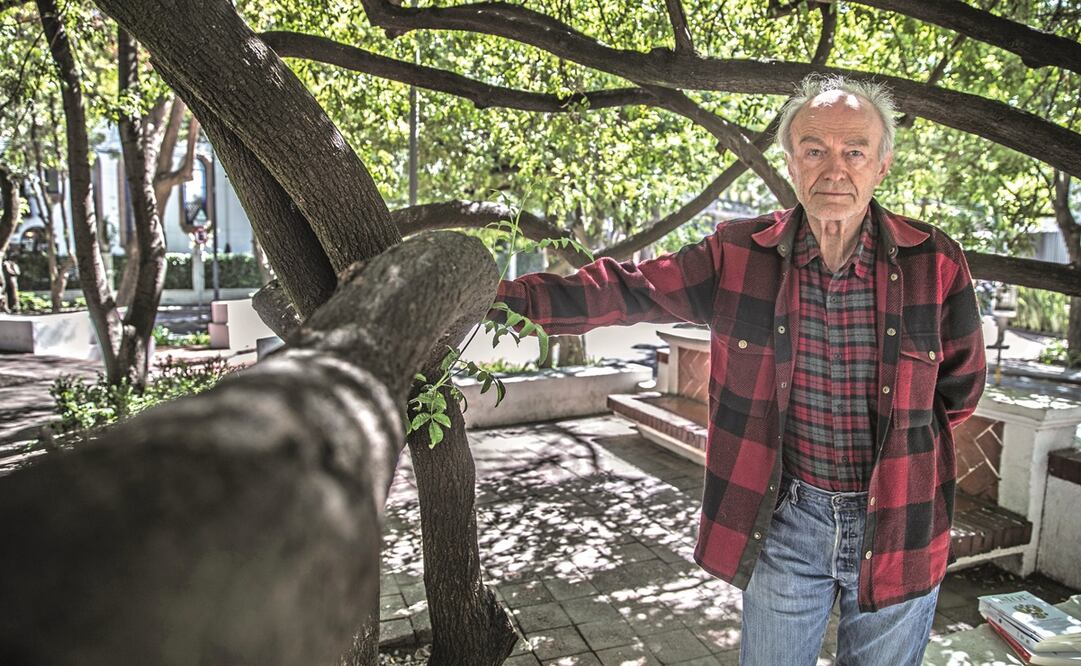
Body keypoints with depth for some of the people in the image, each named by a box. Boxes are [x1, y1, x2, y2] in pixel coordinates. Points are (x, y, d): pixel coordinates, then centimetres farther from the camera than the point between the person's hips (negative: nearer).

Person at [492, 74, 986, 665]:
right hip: (784, 520, 0)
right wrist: (512, 297, -14)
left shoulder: (935, 264, -9)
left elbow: (960, 387, 6)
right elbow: (627, 290, -6)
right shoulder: (739, 255, -8)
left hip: (896, 524, 0)